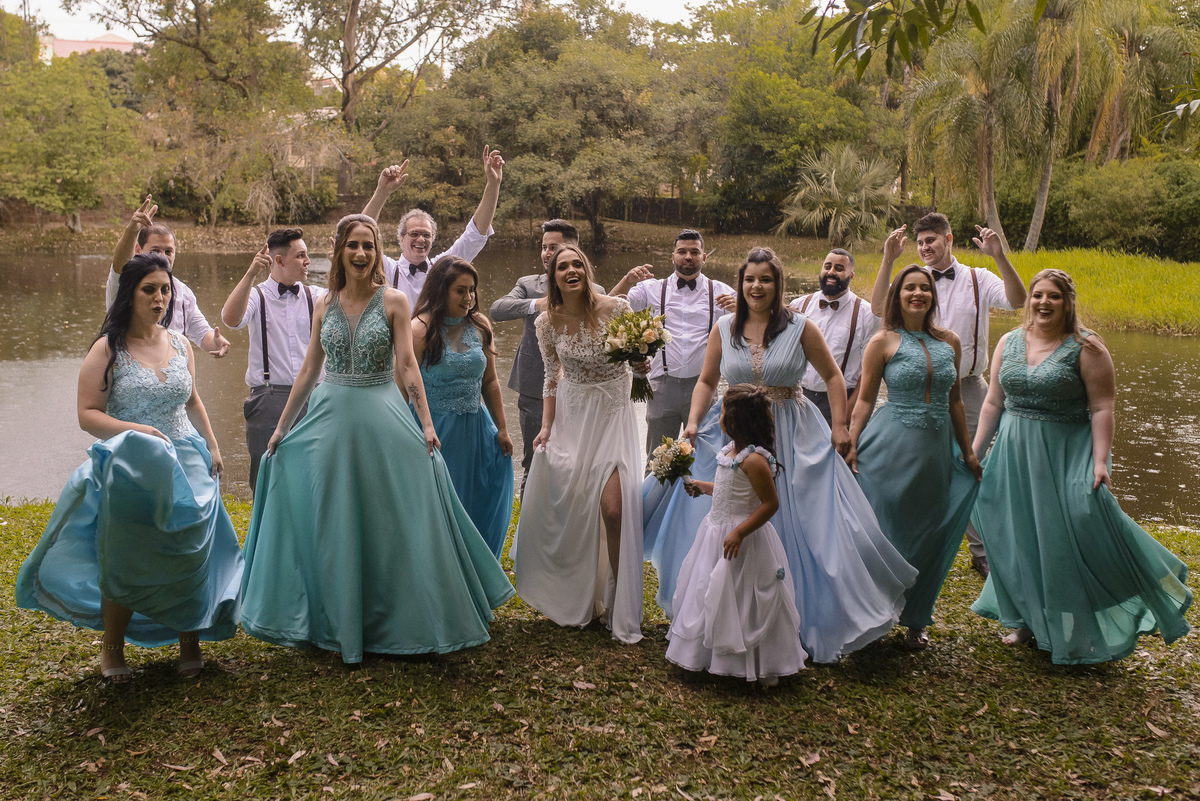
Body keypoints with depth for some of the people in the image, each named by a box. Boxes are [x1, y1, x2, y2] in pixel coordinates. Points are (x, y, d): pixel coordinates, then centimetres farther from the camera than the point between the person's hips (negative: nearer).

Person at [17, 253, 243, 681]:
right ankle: (111, 646, 27)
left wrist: (212, 446, 16)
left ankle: (190, 640, 24)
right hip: (130, 471, -4)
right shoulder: (108, 349, -7)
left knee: (188, 555, 5)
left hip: (186, 467, 4)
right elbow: (87, 414, -10)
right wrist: (134, 430, -24)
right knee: (125, 561, 5)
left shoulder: (180, 345, 8)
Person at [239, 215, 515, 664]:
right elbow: (309, 371, 12)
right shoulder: (324, 306, 7)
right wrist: (282, 426, 13)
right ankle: (340, 623, 21)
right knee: (334, 524, 8)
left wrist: (426, 423, -13)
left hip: (382, 417, -3)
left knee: (393, 520, 1)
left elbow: (407, 365, -6)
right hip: (331, 417, 3)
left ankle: (406, 619, 16)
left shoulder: (394, 301, -2)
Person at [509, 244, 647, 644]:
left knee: (613, 507, -14)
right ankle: (575, 598, 32)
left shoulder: (615, 308, -13)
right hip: (571, 415, 3)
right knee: (566, 506, 9)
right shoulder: (547, 322, -4)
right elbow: (553, 378, 8)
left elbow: (642, 365, -3)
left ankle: (617, 602, 6)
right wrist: (546, 427, 3)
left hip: (611, 412, -3)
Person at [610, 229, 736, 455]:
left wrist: (737, 308, -16)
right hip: (663, 384, 0)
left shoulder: (721, 292, 9)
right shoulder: (652, 288, 11)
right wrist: (627, 280, -13)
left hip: (702, 385, 0)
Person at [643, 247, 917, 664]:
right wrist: (693, 422, -5)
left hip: (791, 439, -2)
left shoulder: (800, 327, -3)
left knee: (801, 526, -1)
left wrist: (840, 426, -5)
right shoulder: (724, 328, 4)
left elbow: (833, 376, 4)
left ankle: (808, 622, 16)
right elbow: (706, 382, 10)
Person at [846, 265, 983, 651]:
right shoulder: (883, 342, -2)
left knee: (927, 532, 11)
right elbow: (865, 399, -1)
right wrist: (851, 445, -12)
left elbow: (954, 400, 16)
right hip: (891, 445, -4)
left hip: (936, 449, 4)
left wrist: (967, 451, 17)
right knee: (886, 530, 0)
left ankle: (916, 619, 26)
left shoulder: (949, 341, 9)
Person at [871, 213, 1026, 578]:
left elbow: (1017, 301, -15)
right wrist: (889, 259, -21)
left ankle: (981, 551, 23)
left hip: (968, 388, -1)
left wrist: (1000, 258, -26)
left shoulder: (978, 280, 1)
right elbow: (879, 308, -14)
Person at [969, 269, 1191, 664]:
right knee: (1020, 537, 10)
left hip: (1067, 455, -5)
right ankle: (1028, 618, 28)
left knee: (1076, 532, -10)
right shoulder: (1009, 342, 7)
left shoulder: (1086, 347, -8)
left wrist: (1100, 462, -18)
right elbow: (994, 402, 11)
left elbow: (1101, 409, -10)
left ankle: (1080, 630, 11)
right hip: (1014, 454, 5)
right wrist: (975, 449, 7)